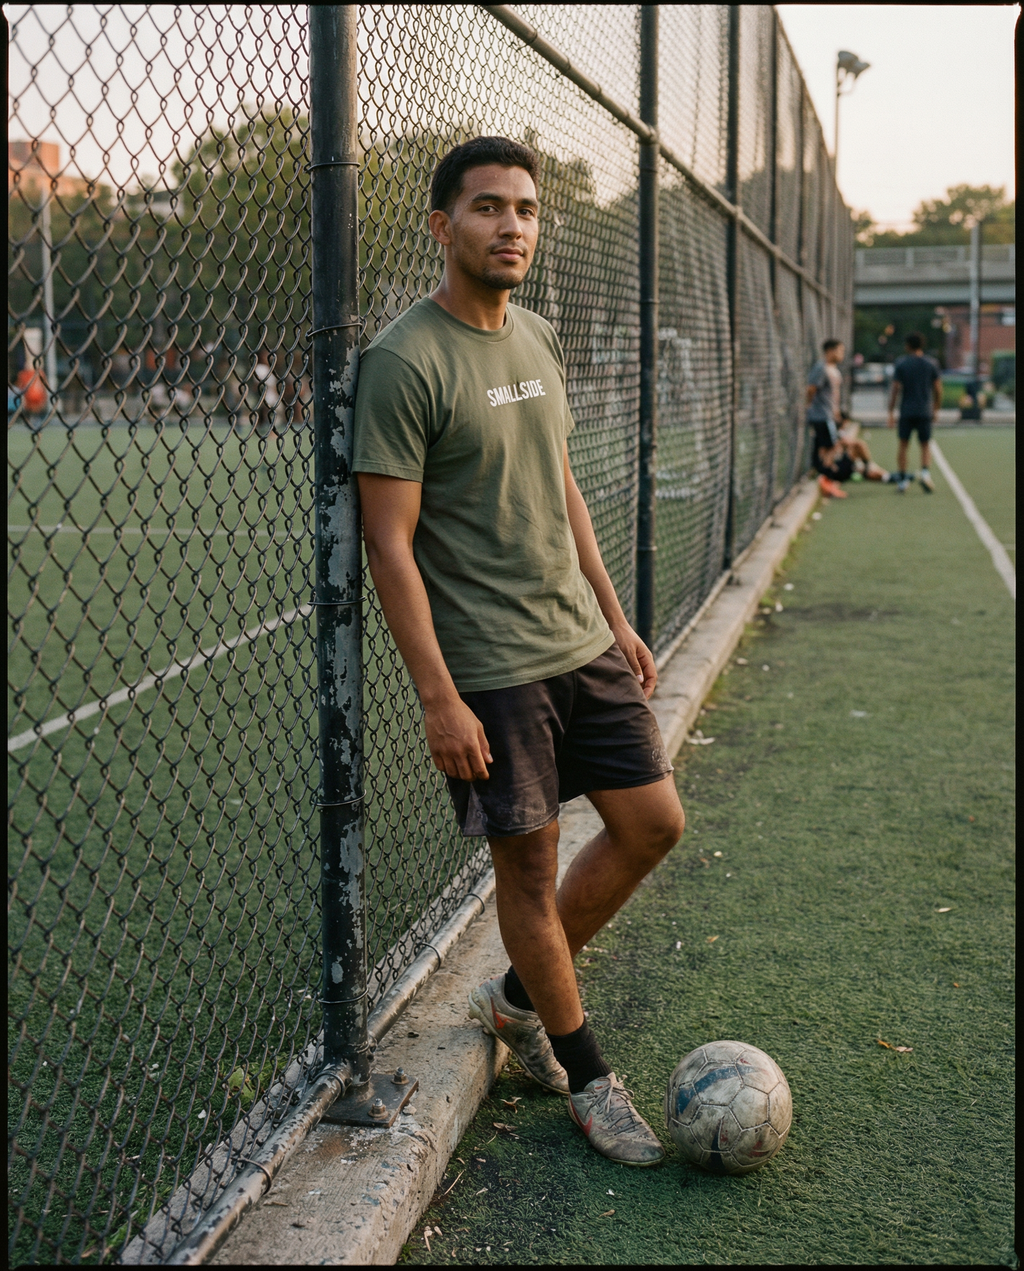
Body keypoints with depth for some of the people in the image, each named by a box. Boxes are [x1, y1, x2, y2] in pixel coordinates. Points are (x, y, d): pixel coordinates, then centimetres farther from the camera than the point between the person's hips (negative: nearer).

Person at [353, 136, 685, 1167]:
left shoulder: (536, 339, 10)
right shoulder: (405, 362, -14)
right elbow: (389, 543, -16)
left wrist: (613, 615, 18)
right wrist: (439, 698, -19)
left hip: (584, 642, 8)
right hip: (491, 671, -8)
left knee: (652, 823, 10)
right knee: (529, 862, 3)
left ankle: (516, 1000, 29)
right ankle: (586, 1081, 22)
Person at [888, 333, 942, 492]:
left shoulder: (901, 364, -1)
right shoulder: (931, 364, 2)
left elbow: (895, 389, -3)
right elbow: (938, 389, 3)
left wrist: (891, 412, 0)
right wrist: (936, 408, 16)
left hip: (906, 411, -1)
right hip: (925, 411, 1)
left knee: (903, 444, 9)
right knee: (926, 445, 7)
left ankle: (902, 478, 9)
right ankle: (925, 471, -17)